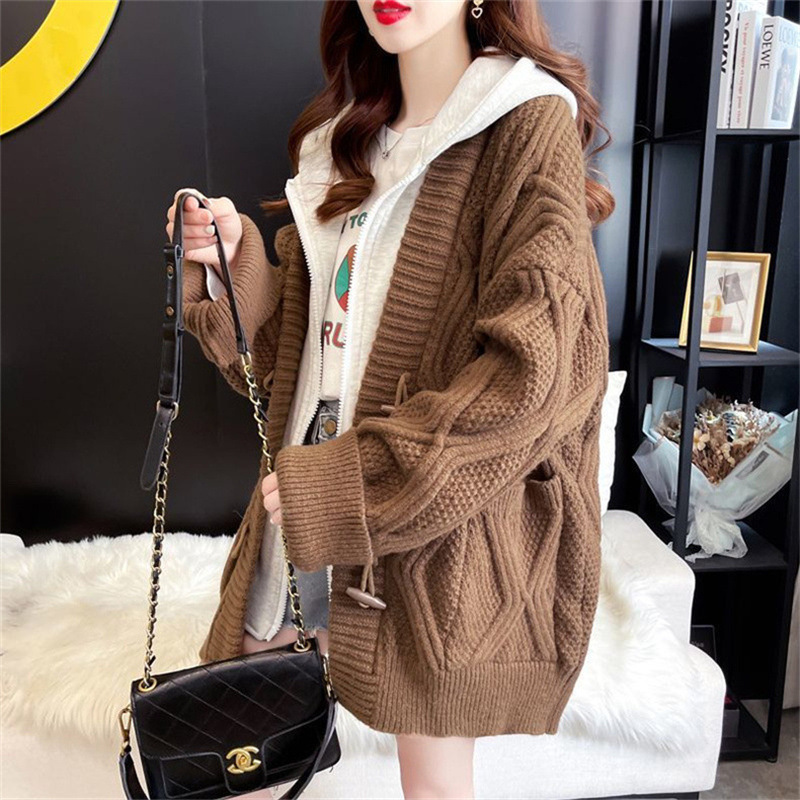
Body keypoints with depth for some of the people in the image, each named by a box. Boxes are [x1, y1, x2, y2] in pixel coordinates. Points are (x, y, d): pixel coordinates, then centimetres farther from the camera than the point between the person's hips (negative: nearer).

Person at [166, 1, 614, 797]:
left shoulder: (529, 125, -9)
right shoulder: (348, 143, 12)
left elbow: (534, 369, -20)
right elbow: (293, 336, 14)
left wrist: (346, 484, -20)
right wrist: (235, 259, -5)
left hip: (436, 515, -6)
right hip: (308, 483, 6)